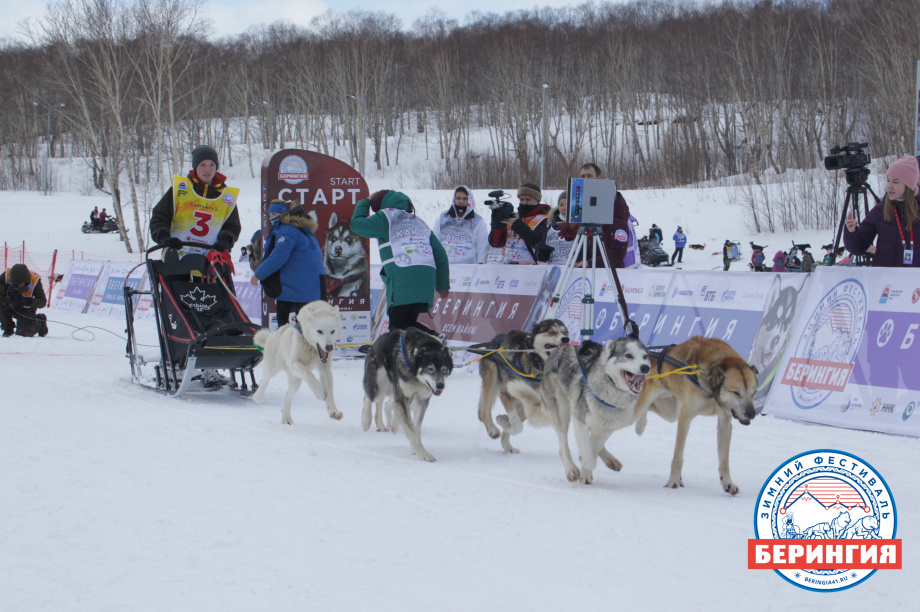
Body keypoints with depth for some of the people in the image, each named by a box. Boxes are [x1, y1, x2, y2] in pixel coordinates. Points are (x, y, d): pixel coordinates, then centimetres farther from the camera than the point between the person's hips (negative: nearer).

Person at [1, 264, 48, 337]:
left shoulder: (35, 281, -28)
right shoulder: (6, 275, -24)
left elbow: (43, 302, -27)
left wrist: (25, 301, -44)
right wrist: (6, 289, -45)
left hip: (26, 308, -1)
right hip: (10, 306, 1)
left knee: (26, 332, -12)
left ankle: (40, 323, 25)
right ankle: (8, 328, -8)